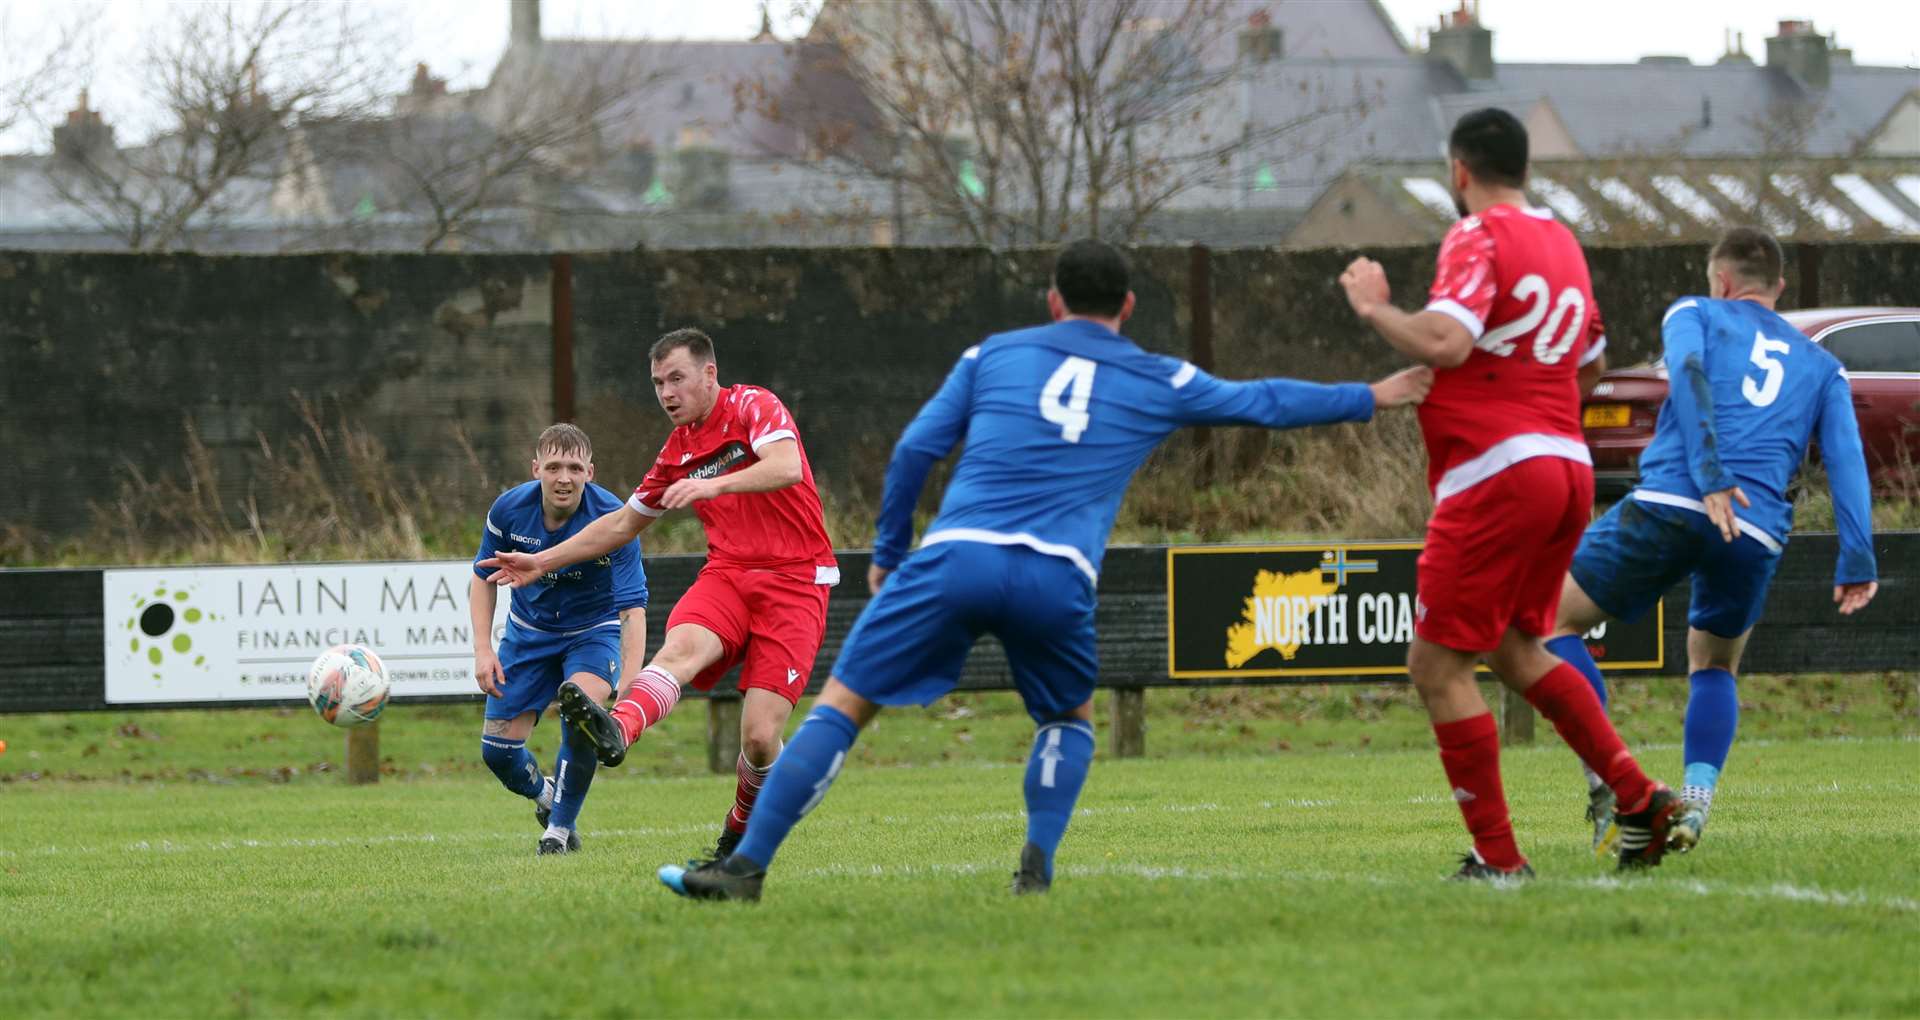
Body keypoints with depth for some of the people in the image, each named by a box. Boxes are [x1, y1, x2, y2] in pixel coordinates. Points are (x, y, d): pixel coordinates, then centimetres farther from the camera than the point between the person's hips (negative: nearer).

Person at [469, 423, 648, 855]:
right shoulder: (509, 510, -19)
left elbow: (633, 608, -30)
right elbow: (483, 577, 0)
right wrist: (483, 650, -10)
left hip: (593, 629, -3)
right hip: (530, 631, 3)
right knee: (497, 749, -2)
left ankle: (561, 827, -11)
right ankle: (543, 794, 34)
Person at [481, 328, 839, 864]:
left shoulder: (752, 407, -2)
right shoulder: (677, 452, 16)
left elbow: (787, 466, -22)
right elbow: (624, 523, 28)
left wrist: (715, 484, -36)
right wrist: (543, 562, 25)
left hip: (795, 582, -5)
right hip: (728, 574, 5)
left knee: (759, 737, -15)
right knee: (683, 644, -33)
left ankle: (743, 824, 16)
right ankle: (618, 730, -62)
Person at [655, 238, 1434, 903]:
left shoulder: (994, 355, 20)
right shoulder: (1157, 383, 20)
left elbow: (917, 448, 13)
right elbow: (1264, 403, 29)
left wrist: (888, 553, 23)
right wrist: (1372, 398, 42)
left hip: (956, 554, 0)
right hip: (1058, 576, 1)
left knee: (842, 704, 3)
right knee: (1070, 718, 28)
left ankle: (747, 867, -7)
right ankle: (1038, 864, 7)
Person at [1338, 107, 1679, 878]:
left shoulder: (1478, 237, -10)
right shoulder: (1562, 243, 16)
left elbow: (1445, 343, -24)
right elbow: (1591, 362, 27)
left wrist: (1375, 307, -10)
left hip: (1497, 475, -9)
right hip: (1567, 467, 9)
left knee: (1437, 666, -1)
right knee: (1514, 649, 23)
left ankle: (1498, 859, -3)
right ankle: (1640, 799, 14)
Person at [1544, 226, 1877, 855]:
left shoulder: (1695, 314, 17)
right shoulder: (1820, 366, 25)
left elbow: (1688, 374, -5)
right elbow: (1845, 455, 12)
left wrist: (1710, 476, -15)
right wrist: (1856, 561, 3)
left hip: (1668, 504, -4)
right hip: (1757, 537, 4)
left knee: (1551, 619, 13)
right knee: (1714, 669, 27)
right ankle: (1695, 804, 5)